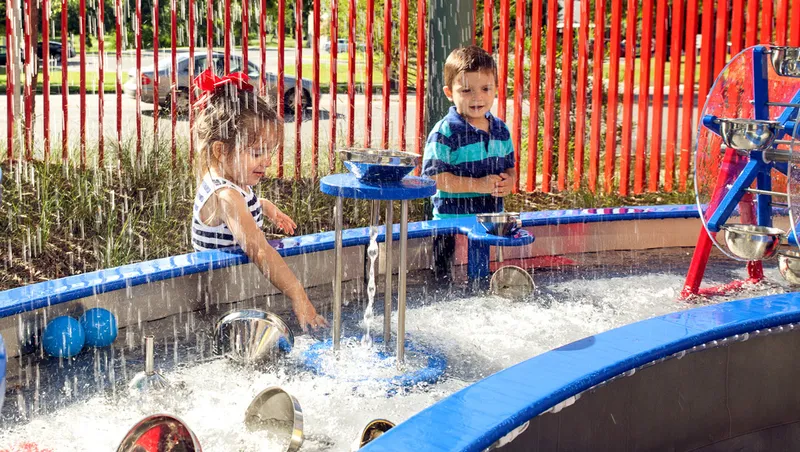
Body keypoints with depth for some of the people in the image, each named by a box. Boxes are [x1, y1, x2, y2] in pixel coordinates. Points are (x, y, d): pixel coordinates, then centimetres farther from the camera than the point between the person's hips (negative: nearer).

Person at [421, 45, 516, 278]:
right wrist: (479, 185, -21)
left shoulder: (501, 130, 8)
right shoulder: (445, 132, -13)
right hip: (452, 225, -6)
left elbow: (510, 167, 18)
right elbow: (434, 176, -18)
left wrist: (508, 182, -7)